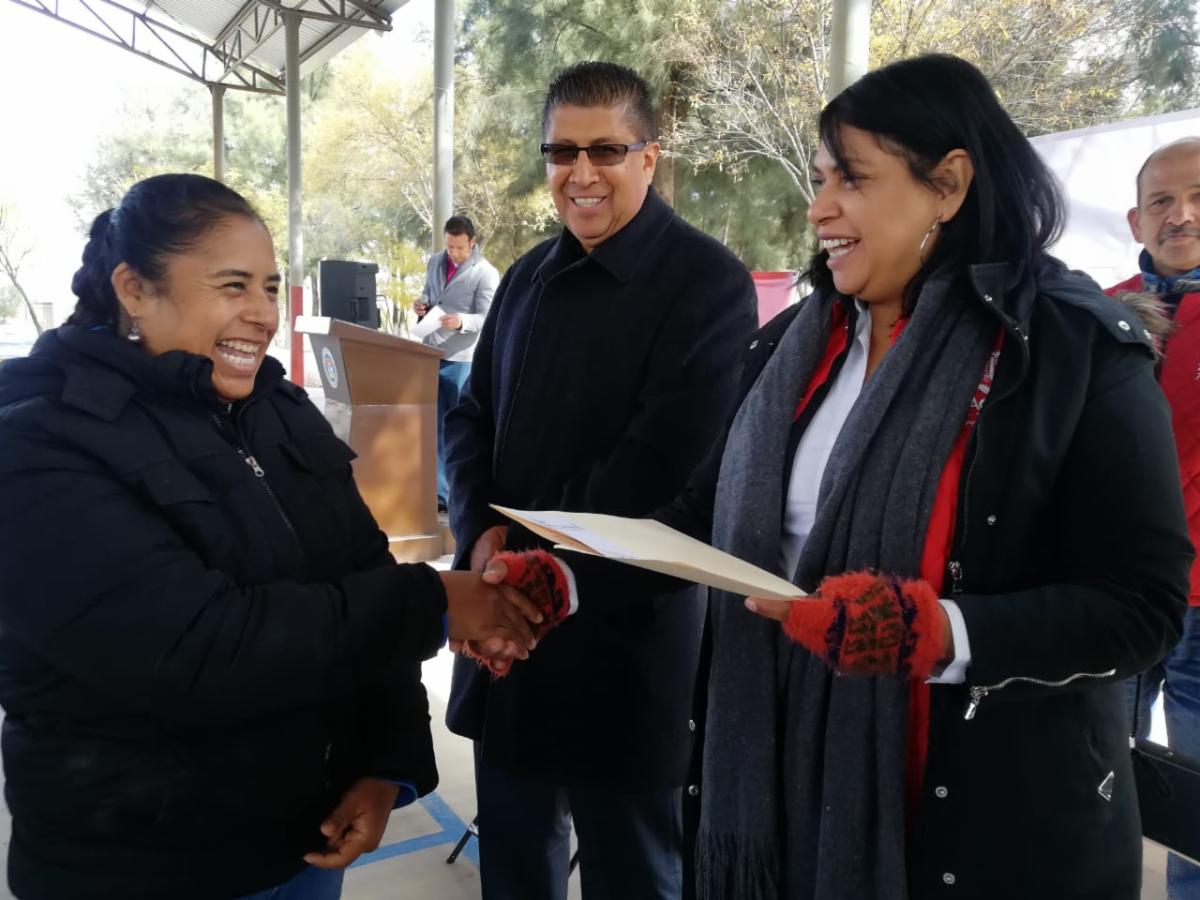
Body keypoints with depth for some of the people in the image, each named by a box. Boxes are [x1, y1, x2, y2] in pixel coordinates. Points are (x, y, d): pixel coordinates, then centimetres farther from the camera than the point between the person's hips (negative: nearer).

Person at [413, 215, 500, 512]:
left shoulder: (486, 273, -9)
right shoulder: (435, 262, 10)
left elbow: (489, 318, -13)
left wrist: (461, 321, -31)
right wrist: (422, 304, -1)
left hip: (463, 359, -6)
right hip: (432, 354, 6)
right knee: (434, 427, 9)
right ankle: (439, 492, 18)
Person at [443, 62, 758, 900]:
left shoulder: (708, 282, -10)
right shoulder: (528, 277, 11)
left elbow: (664, 461, -18)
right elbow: (471, 417, 10)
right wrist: (484, 535, -8)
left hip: (622, 632, -6)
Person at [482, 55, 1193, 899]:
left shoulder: (1079, 353, -12)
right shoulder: (797, 342, 3)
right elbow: (711, 513, 6)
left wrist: (941, 634, -27)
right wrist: (569, 579, -6)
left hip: (987, 811, -4)